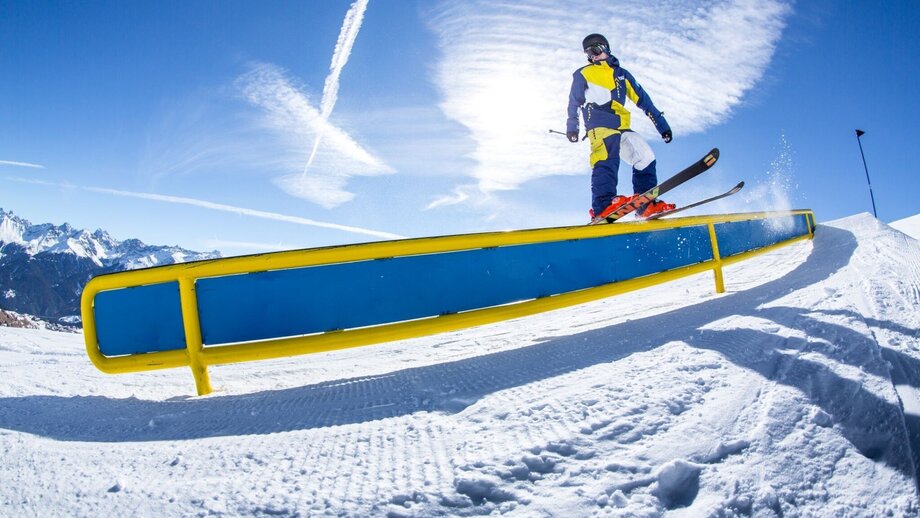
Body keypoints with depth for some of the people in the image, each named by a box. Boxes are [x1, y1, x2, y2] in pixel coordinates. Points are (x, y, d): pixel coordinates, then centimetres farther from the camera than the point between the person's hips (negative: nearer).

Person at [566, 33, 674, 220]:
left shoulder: (622, 74, 26)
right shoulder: (583, 74, 18)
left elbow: (642, 99, 23)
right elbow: (574, 102, 22)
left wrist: (661, 124, 19)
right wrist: (572, 127, 16)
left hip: (621, 128, 5)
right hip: (599, 126, -5)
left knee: (645, 157, -5)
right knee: (607, 159, -30)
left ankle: (647, 204, -4)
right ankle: (603, 206, -48)